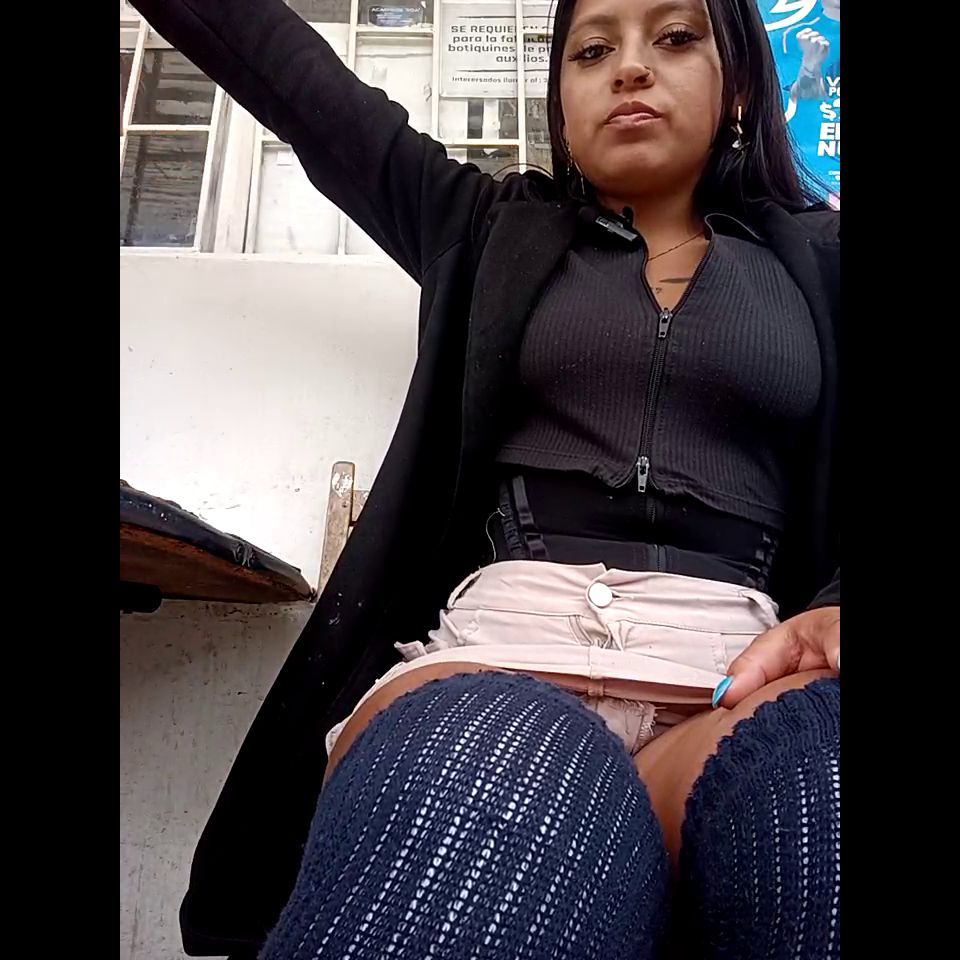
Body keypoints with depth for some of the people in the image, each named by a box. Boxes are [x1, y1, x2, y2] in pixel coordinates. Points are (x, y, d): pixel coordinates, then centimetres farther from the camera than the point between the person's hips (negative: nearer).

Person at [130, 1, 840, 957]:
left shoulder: (818, 261, 21)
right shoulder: (491, 231, 22)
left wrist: (833, 612, -11)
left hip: (741, 669, 2)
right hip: (500, 641, 0)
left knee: (809, 755, -34)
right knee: (493, 771, -36)